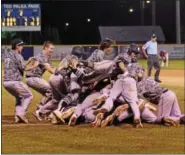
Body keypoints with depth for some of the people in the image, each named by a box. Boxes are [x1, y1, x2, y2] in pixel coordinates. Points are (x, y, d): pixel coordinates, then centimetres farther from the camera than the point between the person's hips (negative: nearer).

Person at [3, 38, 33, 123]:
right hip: (14, 82, -8)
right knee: (29, 96, 7)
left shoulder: (7, 55, 17)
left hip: (5, 82, 8)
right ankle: (22, 113, -7)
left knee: (19, 97, 25)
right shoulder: (17, 55, -9)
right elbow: (22, 67, -16)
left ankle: (18, 115, 11)